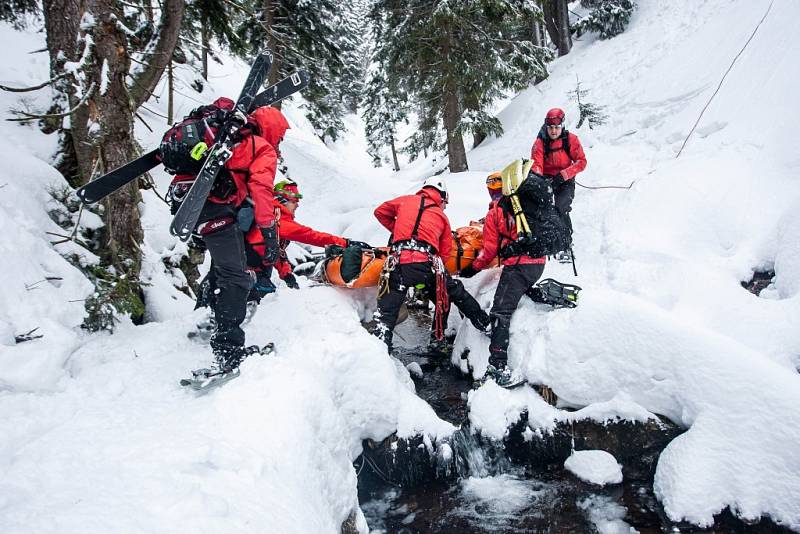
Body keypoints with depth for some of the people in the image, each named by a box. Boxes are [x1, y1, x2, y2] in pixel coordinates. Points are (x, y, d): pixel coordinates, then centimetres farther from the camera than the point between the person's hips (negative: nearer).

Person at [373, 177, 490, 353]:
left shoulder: (406, 200, 20)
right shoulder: (442, 216, 21)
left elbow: (380, 212, 31)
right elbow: (444, 252, 19)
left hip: (399, 261, -1)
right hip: (427, 264, 1)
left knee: (386, 311, 5)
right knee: (451, 293, 25)